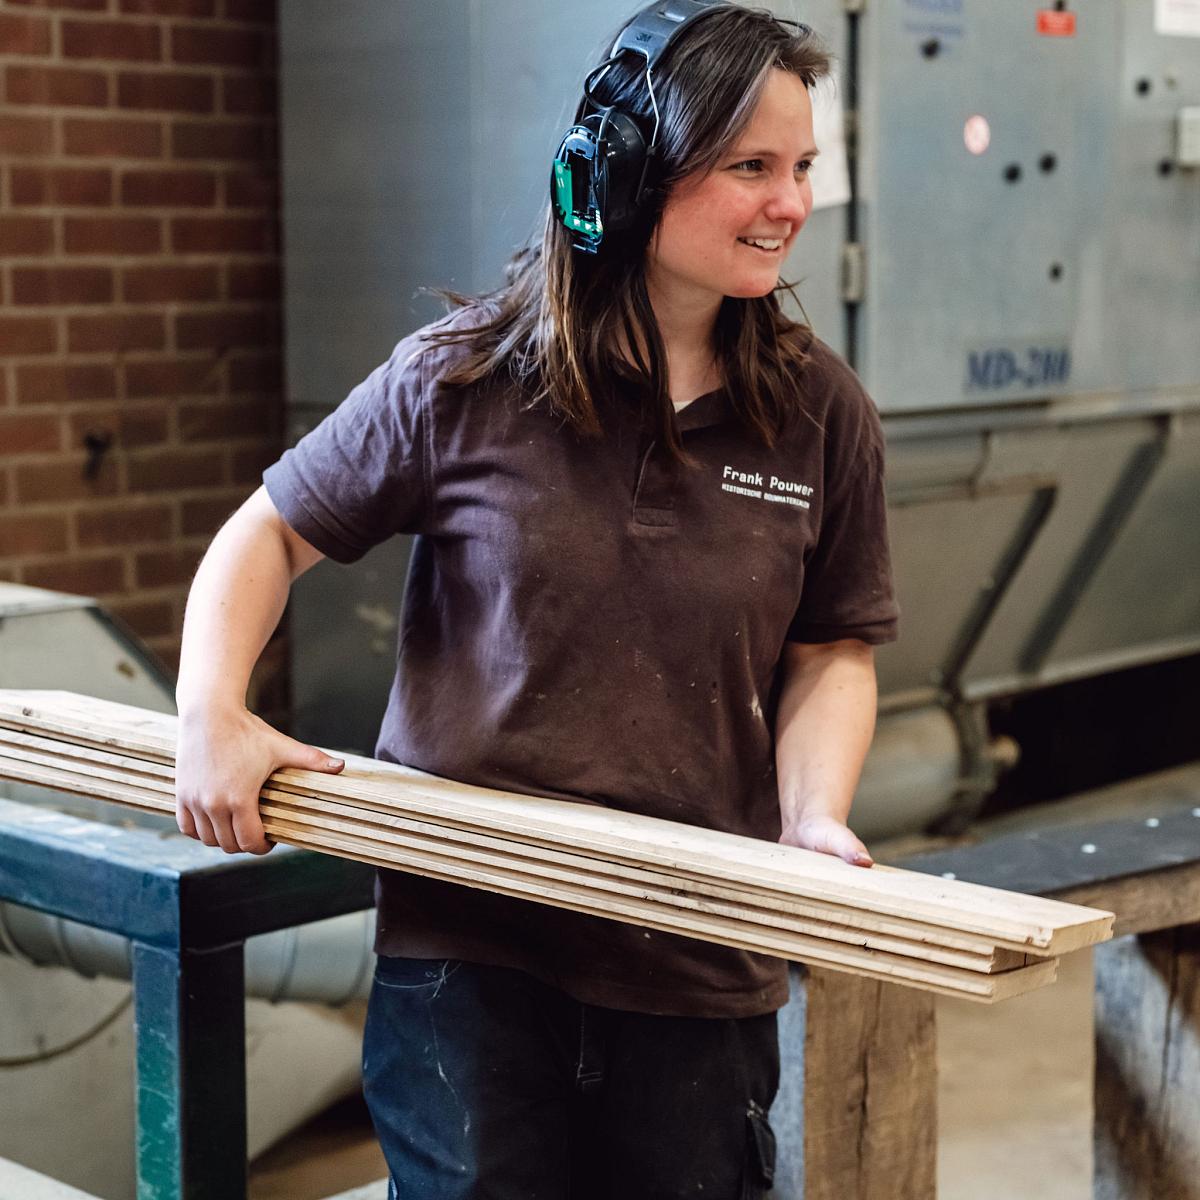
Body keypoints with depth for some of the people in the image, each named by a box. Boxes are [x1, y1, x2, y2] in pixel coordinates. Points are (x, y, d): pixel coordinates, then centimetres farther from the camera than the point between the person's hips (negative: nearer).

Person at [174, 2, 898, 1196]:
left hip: (700, 957, 2)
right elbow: (271, 531, 4)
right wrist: (213, 713, -11)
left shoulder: (820, 413, 0)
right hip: (465, 936, -2)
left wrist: (814, 815, -12)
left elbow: (831, 648, 5)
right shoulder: (462, 381, -6)